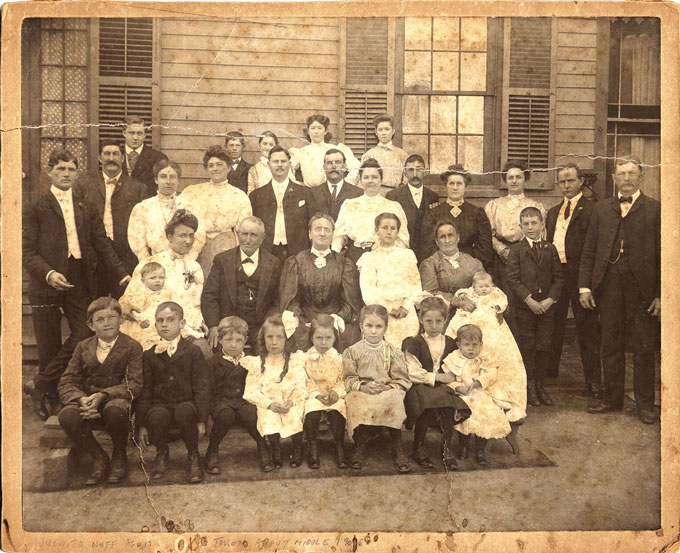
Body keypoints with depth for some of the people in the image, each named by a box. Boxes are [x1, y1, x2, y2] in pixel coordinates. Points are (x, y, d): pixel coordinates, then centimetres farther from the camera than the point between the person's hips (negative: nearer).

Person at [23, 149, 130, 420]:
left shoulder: (86, 206, 13)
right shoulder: (35, 207, 3)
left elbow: (102, 243, 10)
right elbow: (27, 250, -2)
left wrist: (122, 275, -1)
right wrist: (48, 273, -19)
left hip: (81, 282, 3)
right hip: (46, 284, -3)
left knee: (86, 335, -7)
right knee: (49, 346, 3)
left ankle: (39, 384, 8)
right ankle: (51, 399, 21)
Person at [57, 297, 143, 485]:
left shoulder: (132, 347, 0)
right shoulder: (83, 347, 11)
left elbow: (135, 384, -9)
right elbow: (66, 383, 4)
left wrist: (102, 395, -24)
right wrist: (82, 399, -19)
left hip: (117, 398, -3)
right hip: (87, 400, 3)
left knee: (115, 409, -39)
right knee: (67, 416, -30)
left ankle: (119, 455, -7)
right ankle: (99, 458, -7)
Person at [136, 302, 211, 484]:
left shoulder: (193, 351, 4)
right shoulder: (149, 355, 10)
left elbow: (201, 386, 0)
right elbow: (144, 390, 9)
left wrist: (201, 420, -10)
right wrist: (142, 425, 0)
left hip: (186, 402, -2)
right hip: (160, 403, 2)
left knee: (184, 413, -37)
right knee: (157, 416, -34)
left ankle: (193, 455, -11)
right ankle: (162, 453, 0)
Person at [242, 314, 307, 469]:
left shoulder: (296, 360, 6)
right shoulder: (257, 363, 5)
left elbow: (301, 387, 1)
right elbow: (251, 391, -1)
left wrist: (291, 401, -17)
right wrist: (270, 404, -15)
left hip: (291, 403, 0)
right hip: (267, 402, 0)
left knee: (295, 416, -28)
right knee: (268, 417, -29)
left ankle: (297, 447, -1)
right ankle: (275, 448, -2)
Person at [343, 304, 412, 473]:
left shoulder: (392, 352, 7)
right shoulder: (352, 351, 8)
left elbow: (402, 381, 2)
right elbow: (349, 379, 3)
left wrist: (386, 388, -15)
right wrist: (363, 386, -15)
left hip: (387, 391, 0)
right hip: (361, 392, 0)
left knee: (393, 401, -34)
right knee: (355, 403, -34)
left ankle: (397, 448, -19)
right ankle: (360, 445, -13)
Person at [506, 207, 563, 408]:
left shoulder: (550, 249, 7)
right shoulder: (516, 250, 0)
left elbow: (558, 277, 5)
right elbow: (513, 279, -7)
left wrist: (551, 299, -9)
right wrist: (529, 300, -15)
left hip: (547, 306, 2)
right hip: (524, 305, -2)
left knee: (543, 346, 6)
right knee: (527, 346, 4)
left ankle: (540, 384, 20)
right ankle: (529, 386, 16)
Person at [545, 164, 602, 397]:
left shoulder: (592, 209, -5)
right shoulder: (553, 212, 18)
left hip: (579, 275, -6)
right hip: (555, 274, 6)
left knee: (587, 330, 0)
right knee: (553, 327, 14)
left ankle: (593, 386, 7)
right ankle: (548, 375, 27)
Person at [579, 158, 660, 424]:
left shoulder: (654, 209, 2)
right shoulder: (602, 208, 11)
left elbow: (662, 254, -2)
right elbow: (589, 251, 9)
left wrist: (661, 294, -8)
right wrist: (585, 286, 1)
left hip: (641, 286, -2)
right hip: (609, 285, 3)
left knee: (643, 348, 5)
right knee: (611, 346, 10)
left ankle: (645, 404, 18)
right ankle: (612, 398, 24)